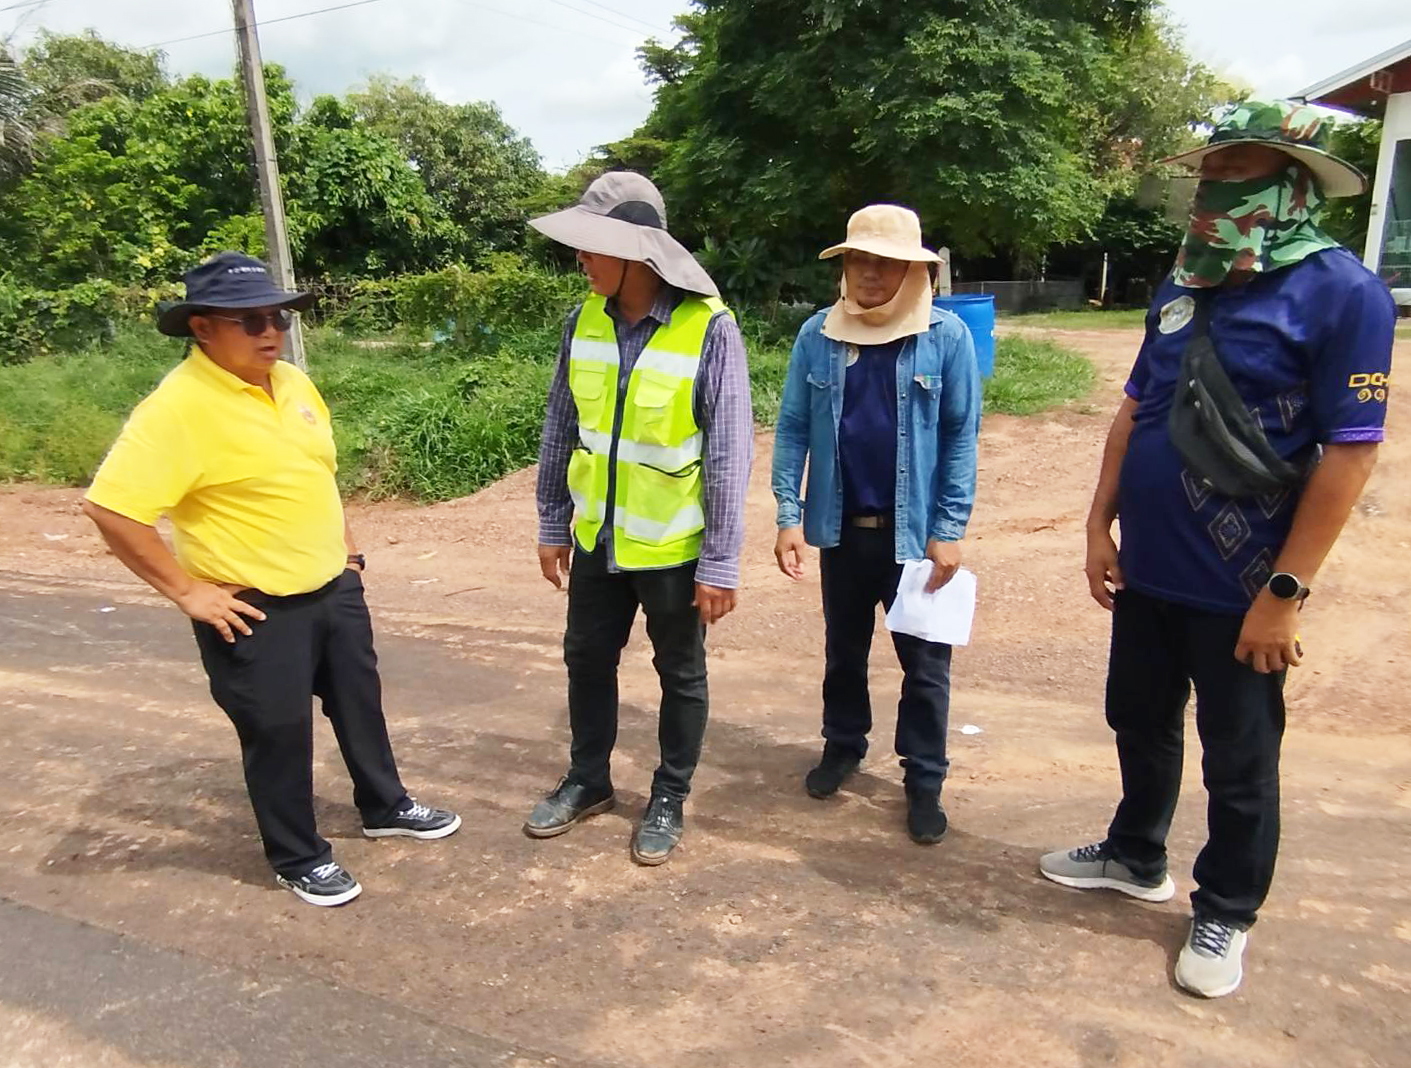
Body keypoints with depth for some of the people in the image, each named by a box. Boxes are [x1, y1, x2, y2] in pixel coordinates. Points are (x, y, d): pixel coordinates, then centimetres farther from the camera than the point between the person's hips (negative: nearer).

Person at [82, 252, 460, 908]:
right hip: (257, 609, -7)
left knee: (360, 703, 20)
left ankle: (385, 808, 42)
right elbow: (110, 508, -24)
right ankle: (298, 858, 29)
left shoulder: (292, 382, 4)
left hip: (334, 587, 8)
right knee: (279, 734, 8)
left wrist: (344, 541, 15)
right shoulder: (178, 406, -21)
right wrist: (186, 589, -20)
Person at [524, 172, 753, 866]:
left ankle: (669, 800, 33)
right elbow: (560, 432, 5)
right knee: (587, 660, 18)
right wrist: (553, 525, 8)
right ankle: (588, 780, 41)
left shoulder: (709, 329, -18)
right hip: (596, 539, 5)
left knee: (680, 675, 13)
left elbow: (730, 453, -16)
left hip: (673, 547, -5)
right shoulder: (584, 322, -3)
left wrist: (720, 562, -15)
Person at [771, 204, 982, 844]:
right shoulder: (818, 335, -3)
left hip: (915, 531, -2)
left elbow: (961, 437, -6)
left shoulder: (947, 337, -8)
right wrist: (789, 516, -7)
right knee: (844, 650, 19)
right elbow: (793, 428, -1)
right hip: (842, 527, 2)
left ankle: (925, 778, 26)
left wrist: (949, 531, -9)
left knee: (924, 662, 9)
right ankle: (843, 745, 40)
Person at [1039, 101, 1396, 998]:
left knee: (1239, 762, 10)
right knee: (1140, 724, 20)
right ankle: (1136, 858, 42)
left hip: (1238, 586, -6)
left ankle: (1225, 914, 31)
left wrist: (1285, 591, -17)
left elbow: (1351, 451, -16)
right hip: (1148, 569, 7)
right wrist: (1101, 524, 8)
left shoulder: (1341, 292, -13)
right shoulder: (1181, 288, 7)